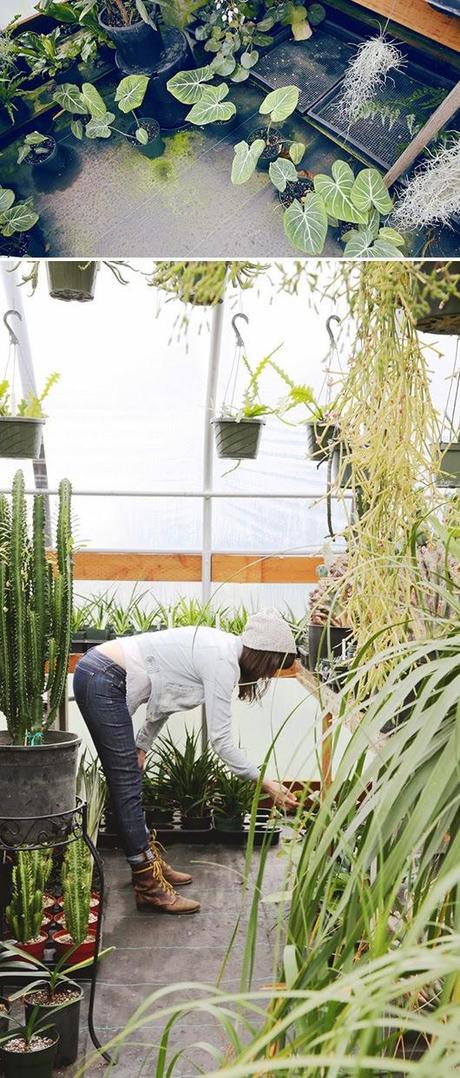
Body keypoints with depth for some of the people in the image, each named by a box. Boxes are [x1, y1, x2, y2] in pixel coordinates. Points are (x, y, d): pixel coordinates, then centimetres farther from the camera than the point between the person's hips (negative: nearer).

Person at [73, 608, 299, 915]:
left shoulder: (219, 648, 12)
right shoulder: (223, 663, -16)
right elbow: (221, 739, -16)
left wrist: (142, 744, 22)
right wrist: (264, 782, -8)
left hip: (96, 670, 10)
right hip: (102, 682, -10)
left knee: (128, 783, 18)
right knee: (127, 787, -4)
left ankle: (150, 862, 29)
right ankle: (149, 886, 2)